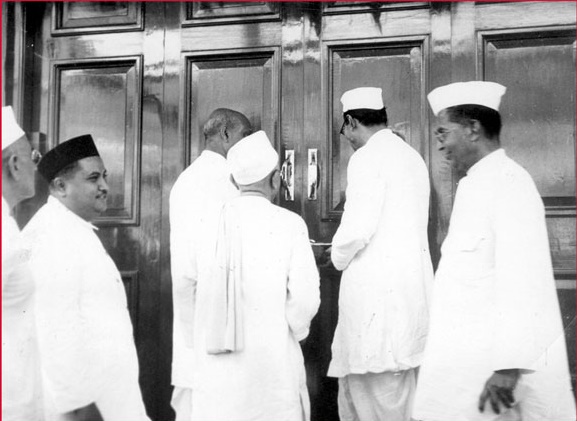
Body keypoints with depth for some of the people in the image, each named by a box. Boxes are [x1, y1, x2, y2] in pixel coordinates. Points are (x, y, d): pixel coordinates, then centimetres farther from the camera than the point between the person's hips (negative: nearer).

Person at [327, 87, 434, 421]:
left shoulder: (367, 157, -9)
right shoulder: (413, 156, 16)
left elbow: (358, 227, -18)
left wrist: (339, 257, 2)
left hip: (377, 284, -8)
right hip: (414, 278, 9)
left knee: (380, 389, -2)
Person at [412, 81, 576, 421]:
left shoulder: (508, 182, -14)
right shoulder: (477, 184, 14)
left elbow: (521, 281, -21)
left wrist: (509, 366, -23)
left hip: (497, 363, -8)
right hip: (470, 356, 8)